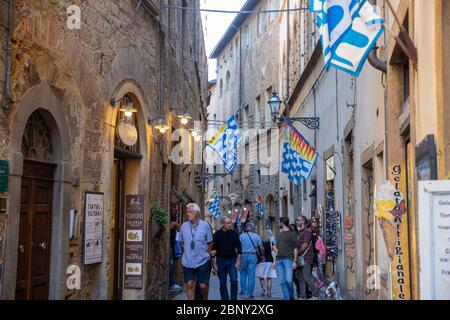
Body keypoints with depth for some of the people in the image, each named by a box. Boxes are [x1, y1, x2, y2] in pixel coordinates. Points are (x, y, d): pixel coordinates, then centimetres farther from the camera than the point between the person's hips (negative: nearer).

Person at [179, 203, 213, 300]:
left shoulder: (205, 225, -6)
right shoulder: (184, 226, 0)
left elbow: (210, 243, 4)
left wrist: (205, 255, 5)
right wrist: (188, 253, 12)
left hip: (202, 261, -2)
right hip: (187, 262, 2)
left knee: (203, 285, 2)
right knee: (189, 285, 1)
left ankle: (205, 299, 30)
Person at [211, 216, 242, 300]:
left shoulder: (234, 234, 2)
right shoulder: (217, 235, -1)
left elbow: (239, 247, 4)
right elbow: (213, 250, 2)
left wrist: (238, 261, -3)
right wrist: (214, 263, -3)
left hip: (232, 260, 0)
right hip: (221, 261, 0)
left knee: (234, 281, -12)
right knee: (223, 283, 5)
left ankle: (234, 298, 1)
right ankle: (225, 298, 15)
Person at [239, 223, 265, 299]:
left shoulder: (241, 236, -1)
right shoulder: (256, 236, 2)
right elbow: (261, 248, 3)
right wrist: (262, 256, 18)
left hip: (243, 256, 0)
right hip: (253, 256, 0)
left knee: (243, 273, 15)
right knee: (251, 275, 2)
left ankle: (243, 290, 11)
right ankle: (250, 293, 3)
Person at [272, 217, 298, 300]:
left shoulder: (292, 233, 1)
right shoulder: (280, 234, 20)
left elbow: (295, 248, -2)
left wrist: (294, 261, -9)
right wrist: (275, 261, 17)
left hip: (288, 259, -6)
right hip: (279, 260, 6)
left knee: (288, 280, -13)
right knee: (282, 281, 2)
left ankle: (291, 296, 8)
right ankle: (286, 297, 8)